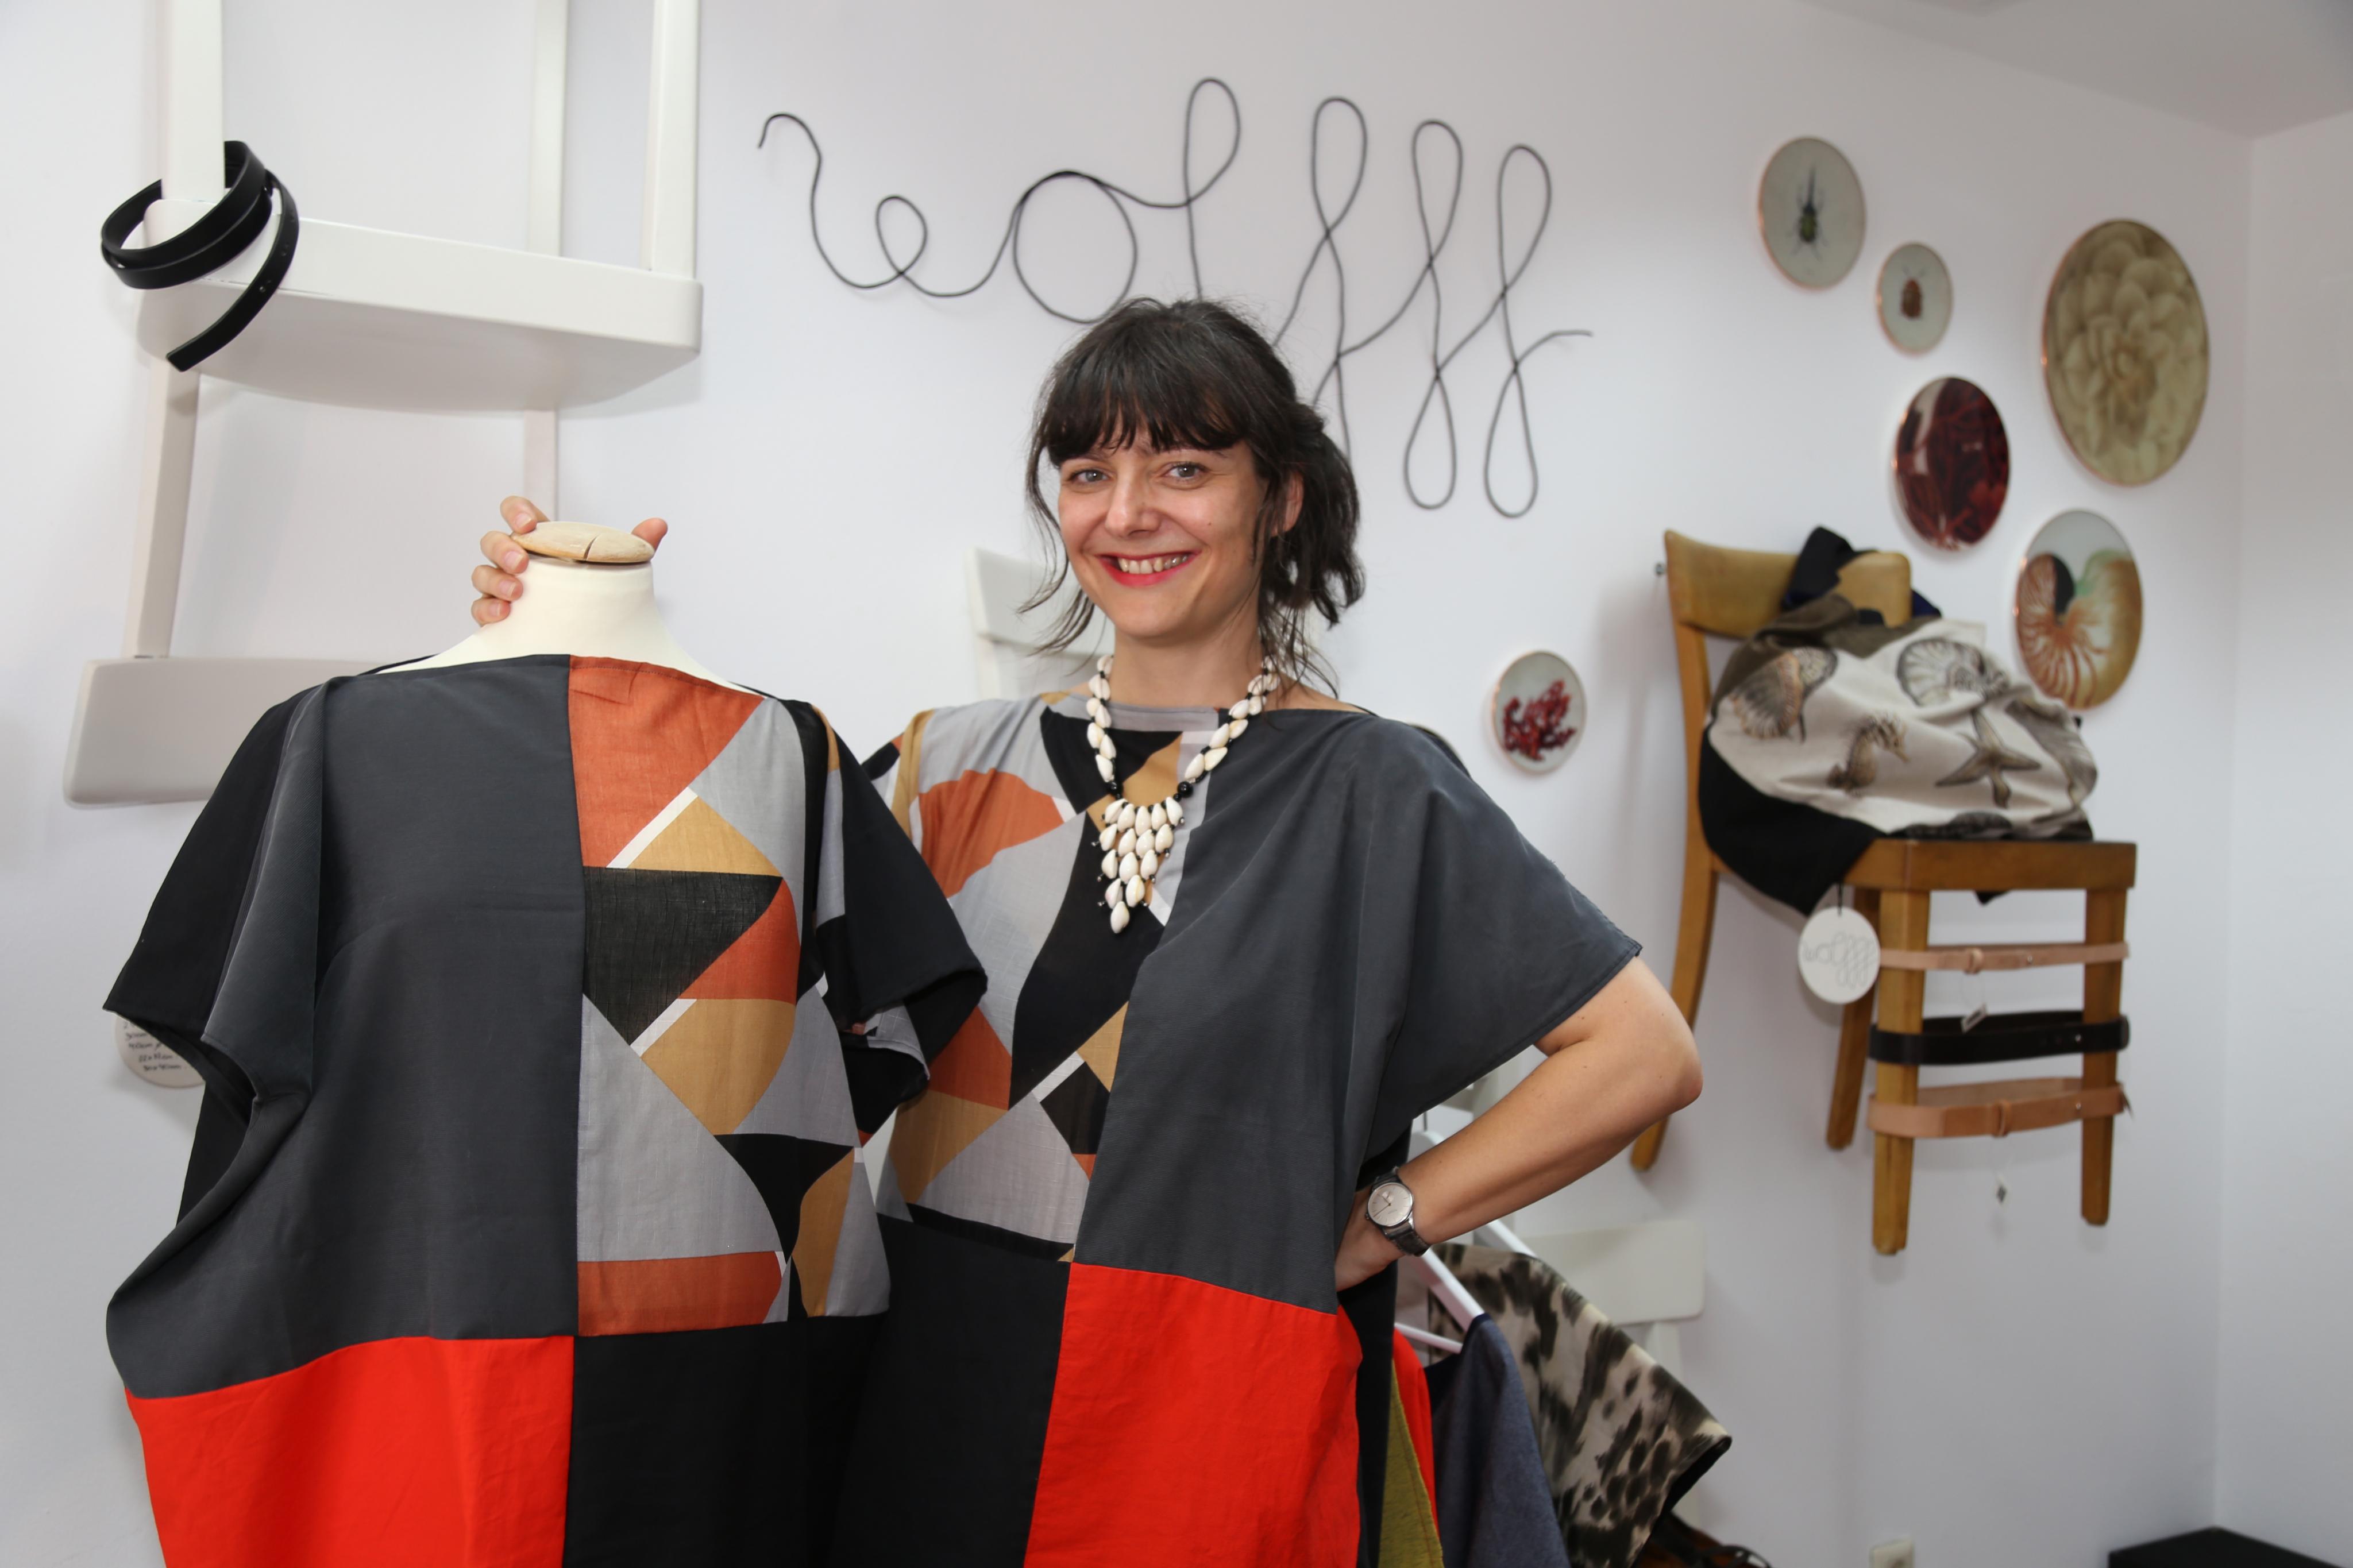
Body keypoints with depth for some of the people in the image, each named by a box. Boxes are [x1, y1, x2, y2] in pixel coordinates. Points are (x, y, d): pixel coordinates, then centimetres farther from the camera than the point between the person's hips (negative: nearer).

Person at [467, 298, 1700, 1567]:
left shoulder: (1364, 787, -6)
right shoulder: (962, 763, 6)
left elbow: (1643, 1053, -8)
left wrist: (1380, 1223, -9)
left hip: (1208, 1398, -3)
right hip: (941, 1382, 4)